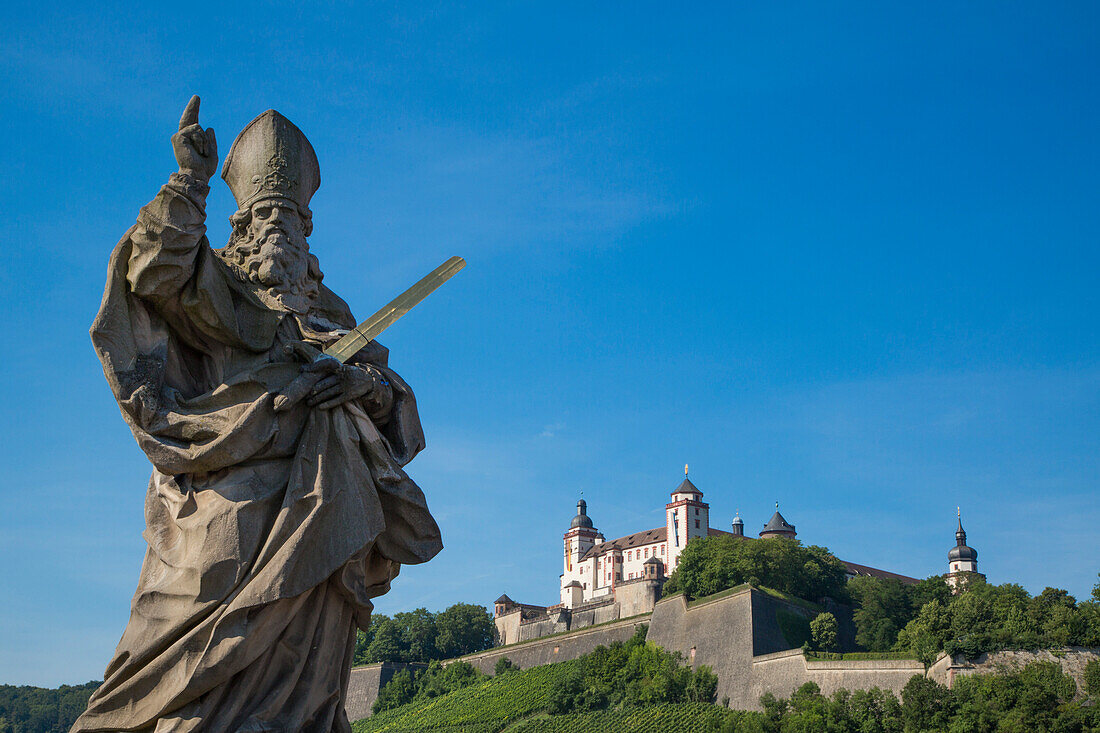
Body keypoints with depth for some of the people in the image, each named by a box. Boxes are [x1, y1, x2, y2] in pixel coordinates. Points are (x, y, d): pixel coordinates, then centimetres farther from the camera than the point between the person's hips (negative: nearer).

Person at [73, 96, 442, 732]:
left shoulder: (331, 313, 28)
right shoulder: (213, 286, 17)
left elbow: (392, 392, 18)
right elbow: (154, 273, -7)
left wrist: (367, 382, -6)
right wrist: (192, 178, -6)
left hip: (317, 508, 3)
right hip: (235, 504, -3)